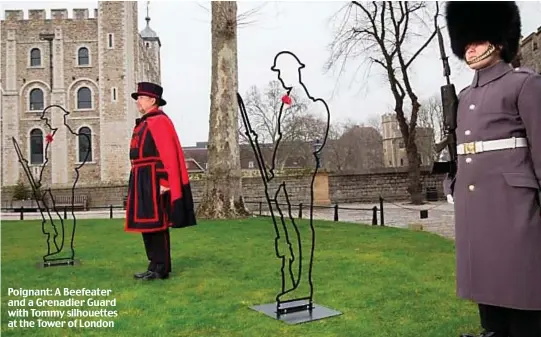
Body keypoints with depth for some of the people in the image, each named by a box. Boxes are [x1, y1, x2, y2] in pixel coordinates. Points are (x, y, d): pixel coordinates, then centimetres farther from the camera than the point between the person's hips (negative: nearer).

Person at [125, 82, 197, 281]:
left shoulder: (159, 121, -11)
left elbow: (168, 154, -19)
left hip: (154, 181, -10)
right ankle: (155, 264, 21)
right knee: (146, 224, 12)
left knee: (156, 224, -5)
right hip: (143, 181, 10)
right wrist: (138, 181, 20)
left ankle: (161, 268, 3)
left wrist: (164, 182, -23)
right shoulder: (144, 122, 19)